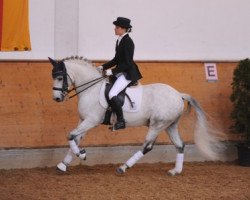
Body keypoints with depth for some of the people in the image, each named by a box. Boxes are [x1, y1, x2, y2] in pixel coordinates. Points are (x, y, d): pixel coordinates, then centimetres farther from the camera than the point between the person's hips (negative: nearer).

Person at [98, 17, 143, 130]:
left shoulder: (128, 42, -17)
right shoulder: (119, 41, 12)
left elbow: (127, 63, -20)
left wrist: (112, 71, -21)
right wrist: (103, 67, 10)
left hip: (128, 74, -11)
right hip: (120, 72, 11)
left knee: (112, 94, -23)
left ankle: (121, 121, -16)